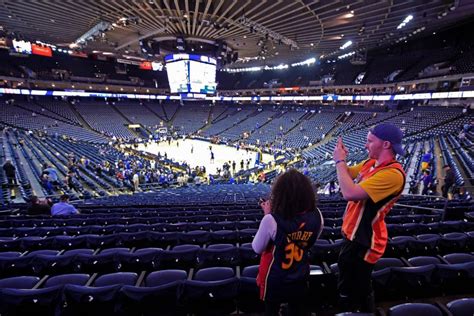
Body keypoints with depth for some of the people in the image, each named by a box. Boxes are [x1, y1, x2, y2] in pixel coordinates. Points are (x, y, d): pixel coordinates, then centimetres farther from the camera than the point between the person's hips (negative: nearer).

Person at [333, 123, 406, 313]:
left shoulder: (392, 174, -26)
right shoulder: (370, 163, 3)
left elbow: (350, 193, -34)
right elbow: (347, 175, 18)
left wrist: (340, 161, -22)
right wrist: (341, 159, -1)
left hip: (363, 241, -9)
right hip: (354, 235, 9)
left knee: (350, 293, 9)